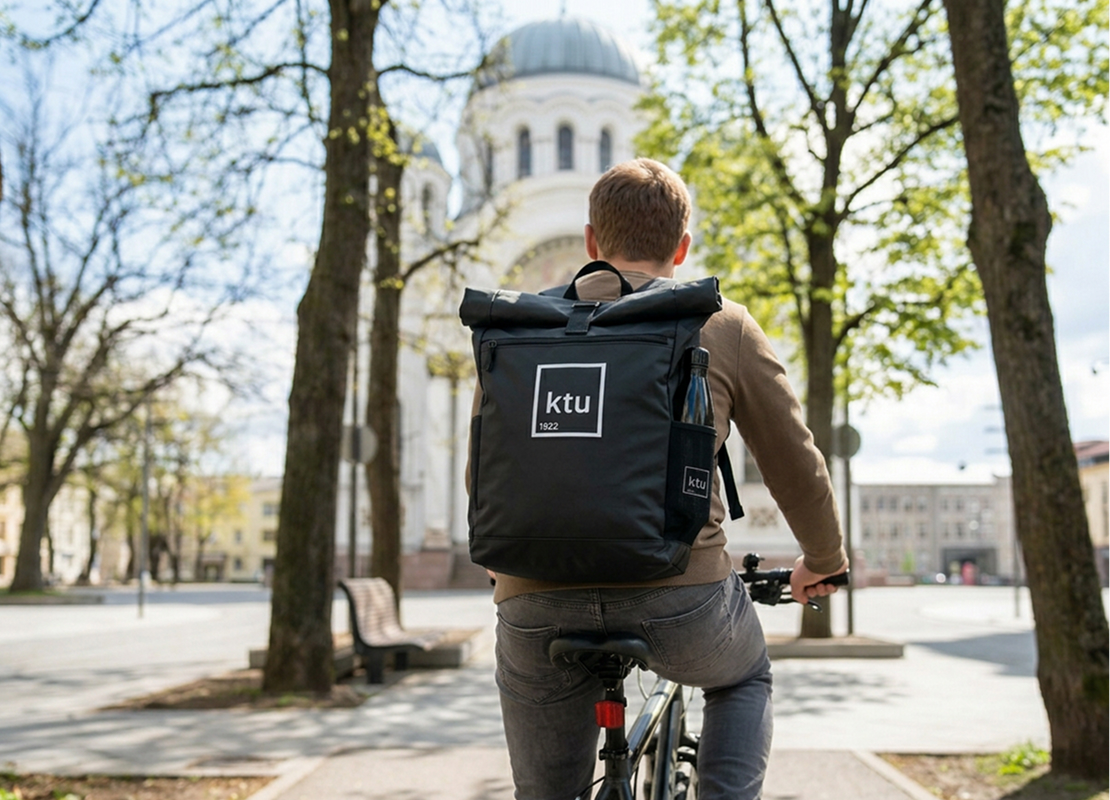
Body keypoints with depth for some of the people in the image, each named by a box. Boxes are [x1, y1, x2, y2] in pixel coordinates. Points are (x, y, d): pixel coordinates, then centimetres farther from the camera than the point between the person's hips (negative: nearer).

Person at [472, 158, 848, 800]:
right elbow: (797, 467, 13)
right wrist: (824, 563, 32)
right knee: (744, 677, 34)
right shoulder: (724, 327, 9)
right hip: (678, 590, -1)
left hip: (537, 600, 2)